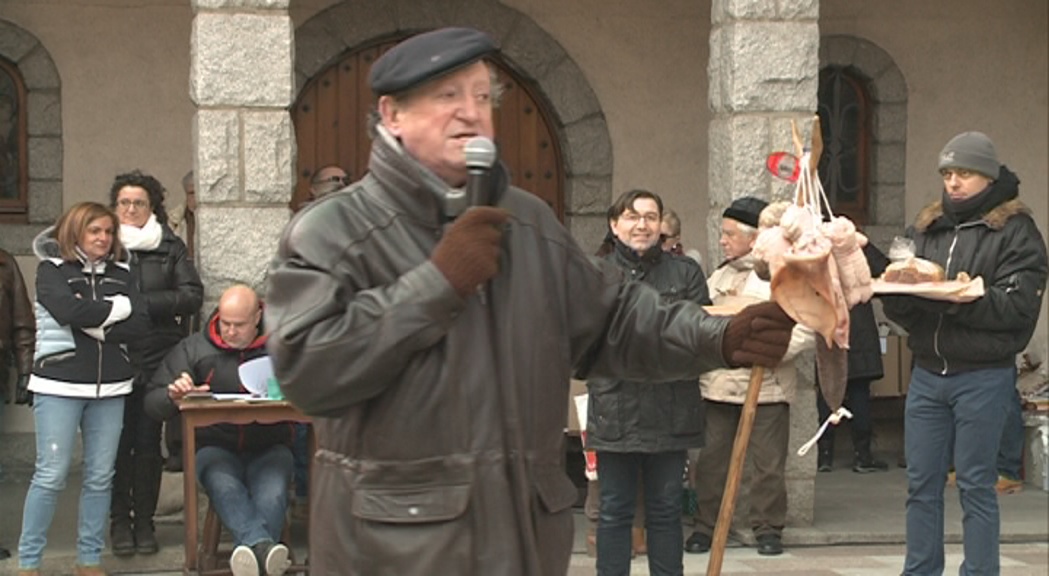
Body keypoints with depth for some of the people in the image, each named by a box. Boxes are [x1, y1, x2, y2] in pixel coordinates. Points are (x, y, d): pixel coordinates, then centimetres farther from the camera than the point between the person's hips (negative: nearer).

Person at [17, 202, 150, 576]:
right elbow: (69, 310, -17)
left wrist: (95, 323, -12)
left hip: (110, 387, 4)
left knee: (100, 477, 5)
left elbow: (139, 325, 1)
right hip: (59, 384, -4)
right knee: (51, 475, -6)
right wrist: (117, 308, -6)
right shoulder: (52, 269, 1)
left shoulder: (121, 274, 12)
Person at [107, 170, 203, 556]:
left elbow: (192, 296, -3)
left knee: (148, 443, 4)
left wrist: (140, 302, -11)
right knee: (117, 443, 1)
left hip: (155, 361, 0)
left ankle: (144, 521, 12)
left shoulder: (170, 249, 8)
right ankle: (120, 521, 11)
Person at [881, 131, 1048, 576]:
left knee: (976, 485, 1)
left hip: (983, 376, -5)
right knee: (921, 483, 8)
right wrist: (900, 292, -15)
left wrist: (956, 297, -23)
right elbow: (898, 309, 9)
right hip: (927, 372, 5)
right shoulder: (925, 228, 12)